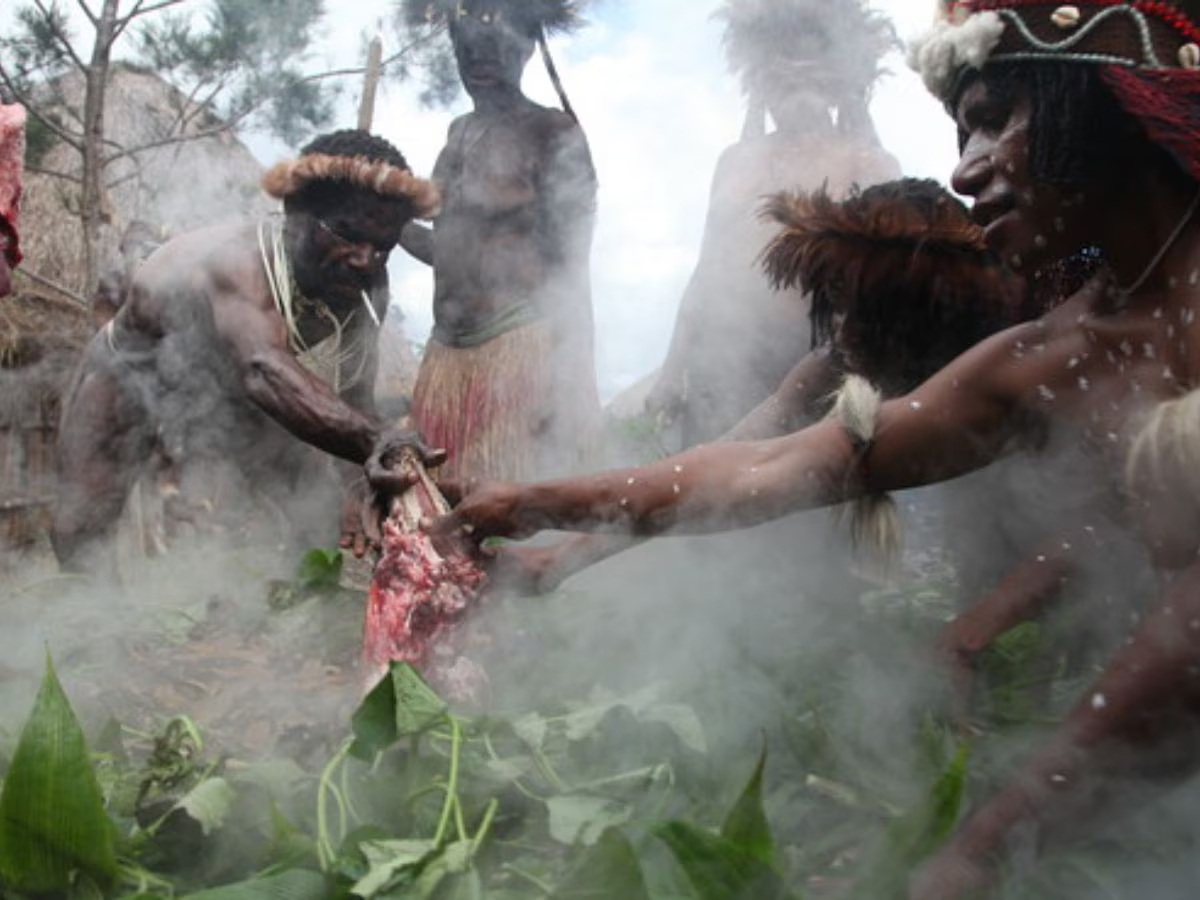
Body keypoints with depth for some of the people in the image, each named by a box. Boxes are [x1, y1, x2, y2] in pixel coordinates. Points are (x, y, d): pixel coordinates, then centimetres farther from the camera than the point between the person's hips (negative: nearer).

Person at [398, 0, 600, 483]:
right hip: (447, 351, 7)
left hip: (518, 352, -7)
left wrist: (565, 382, -15)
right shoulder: (460, 133, 16)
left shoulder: (553, 135, -6)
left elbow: (571, 269, -11)